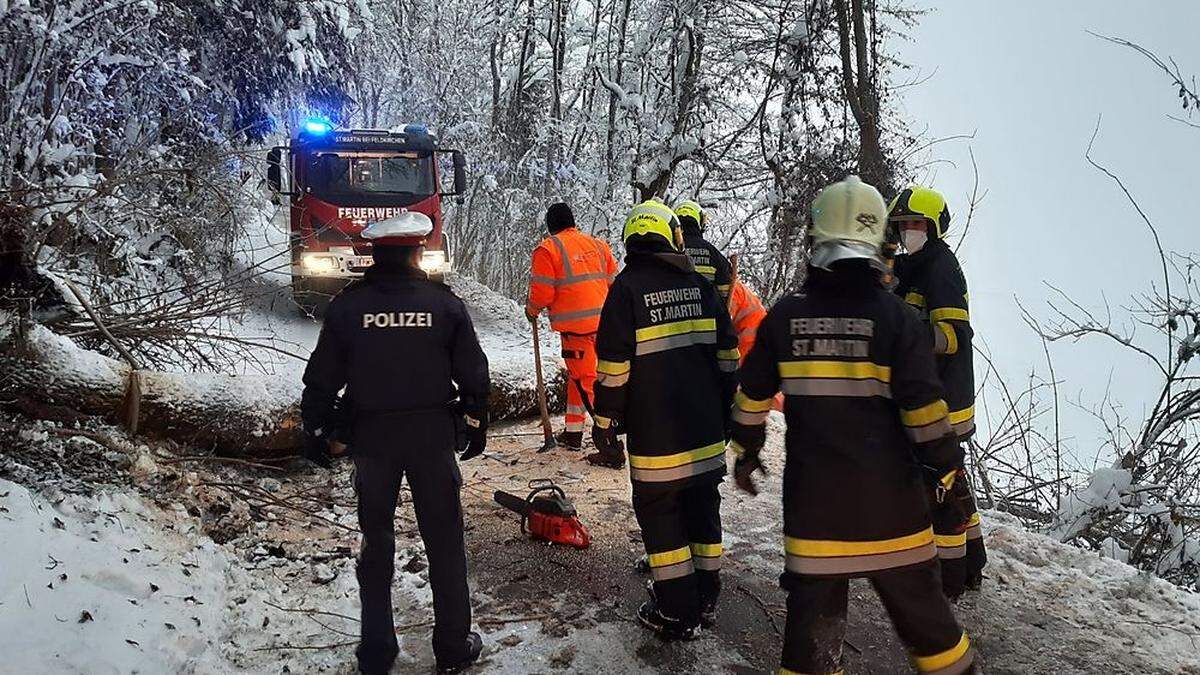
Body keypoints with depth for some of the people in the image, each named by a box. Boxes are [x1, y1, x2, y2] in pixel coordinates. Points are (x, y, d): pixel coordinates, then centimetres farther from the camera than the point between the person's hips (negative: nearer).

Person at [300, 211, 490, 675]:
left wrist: (316, 431, 12)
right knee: (444, 542, 10)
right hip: (433, 436, -1)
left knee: (376, 542, 14)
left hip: (371, 437, 1)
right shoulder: (443, 302, -5)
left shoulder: (346, 306, -4)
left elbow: (322, 377, 0)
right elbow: (473, 372, -1)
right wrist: (476, 424, 12)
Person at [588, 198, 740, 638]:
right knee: (703, 508, 17)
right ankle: (705, 598, 30)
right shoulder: (699, 284, 6)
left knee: (660, 515, 7)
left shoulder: (627, 287, -8)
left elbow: (614, 366, -11)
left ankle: (677, 613, 14)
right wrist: (725, 410, 19)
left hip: (655, 432, -5)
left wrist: (605, 424, -3)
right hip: (706, 428, 5)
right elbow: (727, 355, 9)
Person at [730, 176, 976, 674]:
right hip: (888, 494, 0)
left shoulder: (784, 316, -2)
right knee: (916, 597, 17)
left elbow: (751, 396, 6)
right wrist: (943, 475, 2)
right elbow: (923, 408, -10)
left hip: (812, 494, 1)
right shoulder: (895, 317, -8)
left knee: (813, 603, 9)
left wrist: (745, 452, 21)